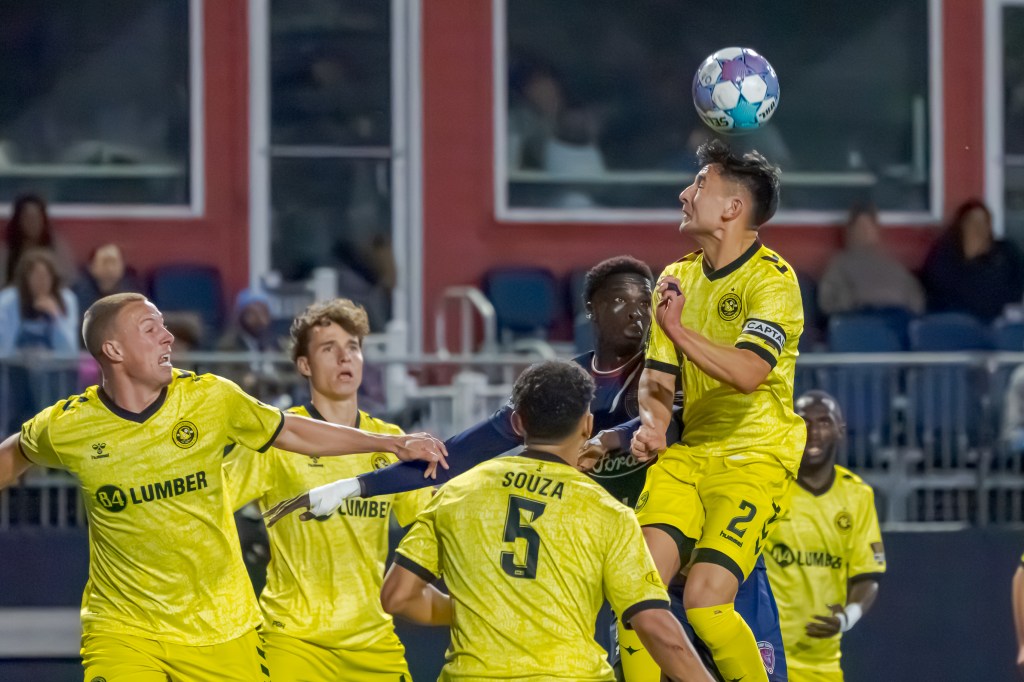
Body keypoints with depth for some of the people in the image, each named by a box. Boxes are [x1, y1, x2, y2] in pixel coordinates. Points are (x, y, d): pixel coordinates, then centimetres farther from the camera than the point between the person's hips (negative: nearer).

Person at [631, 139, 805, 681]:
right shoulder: (677, 278, 12)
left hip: (754, 458, -6)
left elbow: (748, 373, -24)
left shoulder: (772, 280, -10)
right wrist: (653, 425, -7)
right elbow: (658, 376, 14)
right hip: (688, 454, 6)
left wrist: (680, 331, -35)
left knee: (705, 598, -20)